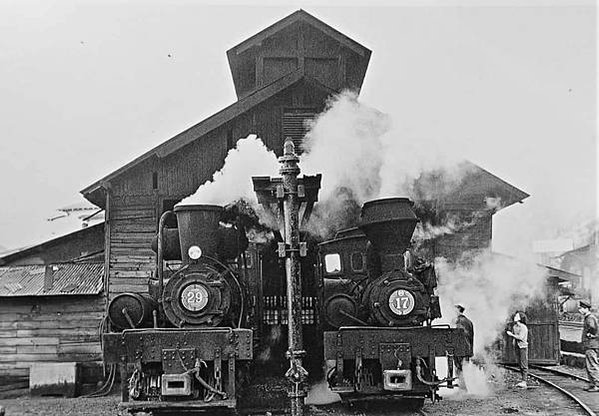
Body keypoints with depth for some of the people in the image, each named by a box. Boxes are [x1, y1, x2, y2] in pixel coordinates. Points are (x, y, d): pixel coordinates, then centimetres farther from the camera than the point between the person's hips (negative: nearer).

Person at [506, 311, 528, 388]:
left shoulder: (523, 327, -11)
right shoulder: (514, 327, 11)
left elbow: (520, 337, -18)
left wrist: (511, 335, -14)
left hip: (523, 347, -7)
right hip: (517, 347, 7)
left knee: (524, 365, -7)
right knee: (520, 364, 8)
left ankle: (524, 382, -8)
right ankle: (523, 381, 13)